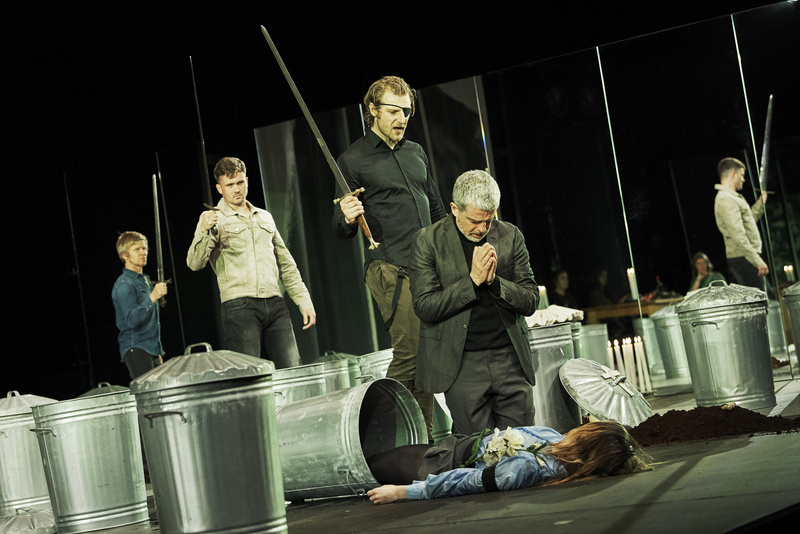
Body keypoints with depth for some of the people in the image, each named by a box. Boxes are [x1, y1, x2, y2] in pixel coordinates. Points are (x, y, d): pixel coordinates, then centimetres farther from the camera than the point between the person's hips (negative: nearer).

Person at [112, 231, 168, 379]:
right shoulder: (124, 285, -9)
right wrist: (152, 298, -30)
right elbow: (132, 320, -22)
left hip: (153, 350, 8)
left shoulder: (146, 281, 20)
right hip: (136, 350, -8)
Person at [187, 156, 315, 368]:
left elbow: (286, 264, 26)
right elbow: (194, 263, -8)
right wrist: (204, 232, -26)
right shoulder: (214, 219, 6)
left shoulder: (265, 217, 22)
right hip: (239, 306, -4)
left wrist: (304, 301, 18)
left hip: (275, 303, 5)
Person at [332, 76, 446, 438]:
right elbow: (341, 231, 1)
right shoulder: (352, 161, 1)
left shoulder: (416, 153, 19)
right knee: (409, 353, -15)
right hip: (390, 269, -6)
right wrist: (346, 218, -22)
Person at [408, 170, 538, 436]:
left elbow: (530, 301, 4)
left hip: (510, 360, 3)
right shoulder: (428, 241, -3)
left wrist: (494, 281, -14)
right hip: (462, 364, -3)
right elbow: (425, 307, -9)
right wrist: (473, 281, -17)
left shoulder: (510, 236, 6)